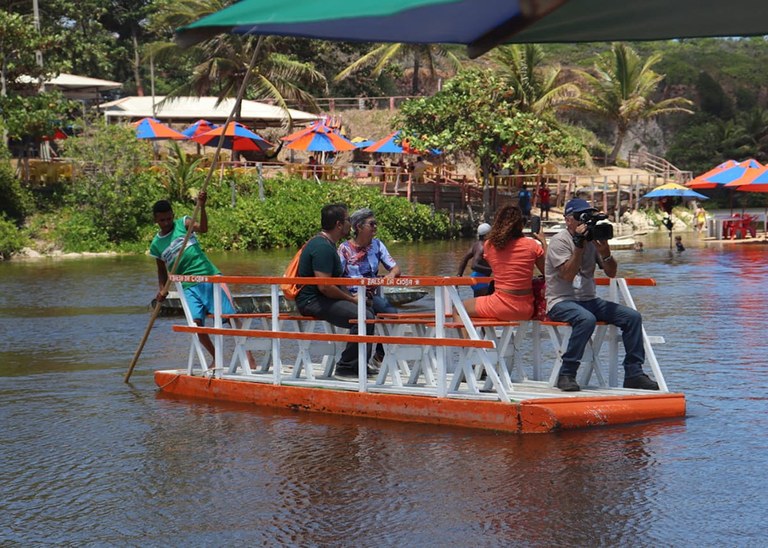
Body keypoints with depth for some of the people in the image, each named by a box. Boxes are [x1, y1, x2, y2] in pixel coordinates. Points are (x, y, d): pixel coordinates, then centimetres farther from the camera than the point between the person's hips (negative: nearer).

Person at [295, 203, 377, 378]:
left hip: (322, 298, 11)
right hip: (312, 302, -11)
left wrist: (352, 296, 8)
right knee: (363, 317, -22)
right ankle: (346, 366, -13)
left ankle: (360, 364, 13)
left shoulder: (326, 243, 16)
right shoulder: (322, 247, -19)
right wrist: (351, 299, -15)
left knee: (368, 311, 12)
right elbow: (324, 286, -26)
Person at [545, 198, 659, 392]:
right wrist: (579, 246, -21)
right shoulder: (559, 241, -8)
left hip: (589, 300, 7)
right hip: (561, 302, -7)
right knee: (586, 319, -39)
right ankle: (567, 374, -29)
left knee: (632, 316, -10)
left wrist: (605, 252, -11)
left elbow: (611, 273, 8)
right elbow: (568, 275, -20)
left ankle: (633, 373, -6)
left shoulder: (593, 239, 11)